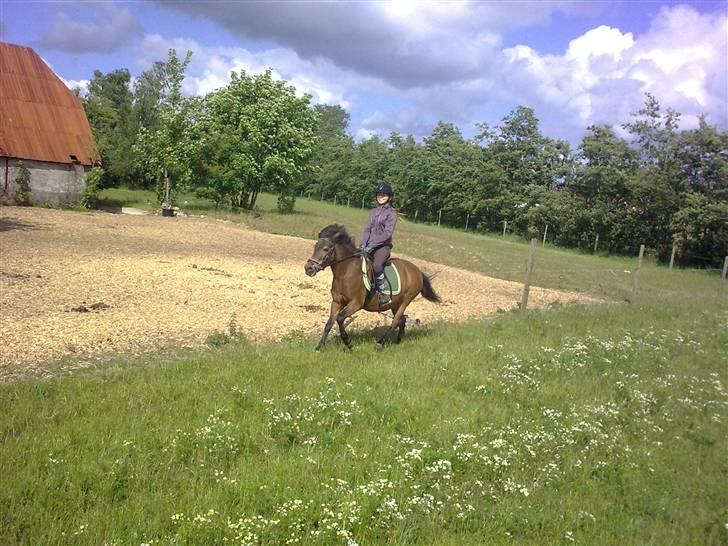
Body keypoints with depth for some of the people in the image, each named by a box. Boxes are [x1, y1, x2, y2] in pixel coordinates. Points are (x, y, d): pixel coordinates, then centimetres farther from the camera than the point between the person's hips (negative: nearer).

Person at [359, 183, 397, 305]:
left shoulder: (392, 213, -1)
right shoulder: (373, 212, 16)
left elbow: (387, 233, -12)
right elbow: (367, 230, 11)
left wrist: (372, 245, -19)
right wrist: (362, 244, -7)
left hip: (383, 246, -6)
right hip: (369, 246, 6)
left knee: (377, 265, -34)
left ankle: (383, 293, -21)